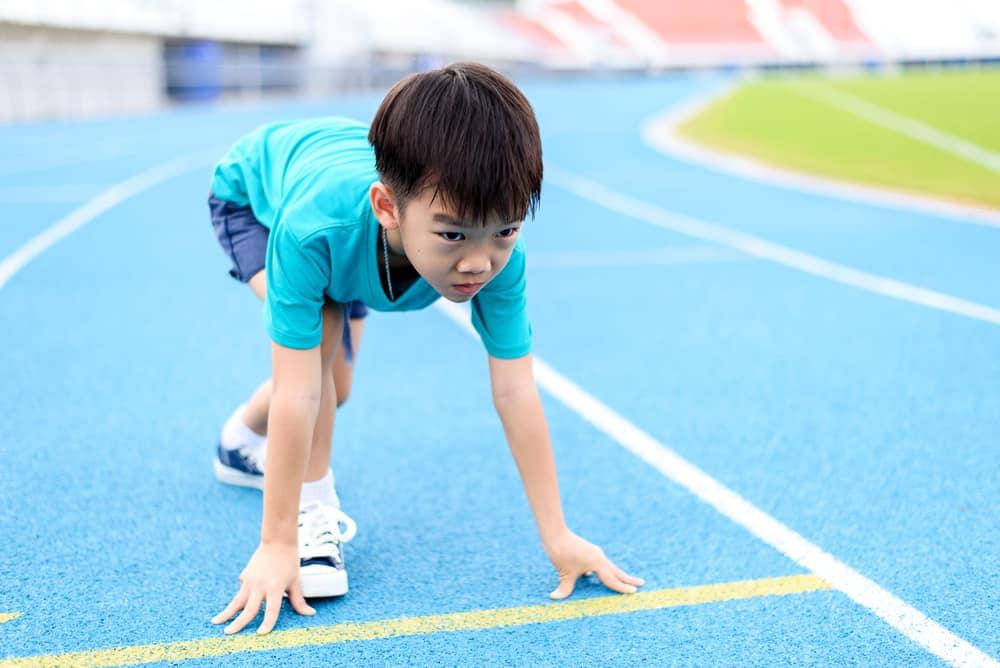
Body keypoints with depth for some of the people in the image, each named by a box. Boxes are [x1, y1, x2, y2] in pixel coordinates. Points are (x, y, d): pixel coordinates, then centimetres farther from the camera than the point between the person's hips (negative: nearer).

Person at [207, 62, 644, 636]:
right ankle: (314, 509, -10)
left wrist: (558, 536, -28)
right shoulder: (314, 225, -50)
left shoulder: (498, 252, -40)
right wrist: (277, 544, -37)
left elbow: (515, 391, -33)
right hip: (254, 190, -4)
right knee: (319, 335, -32)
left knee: (334, 389, 14)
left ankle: (242, 443, 48)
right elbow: (297, 395, -45)